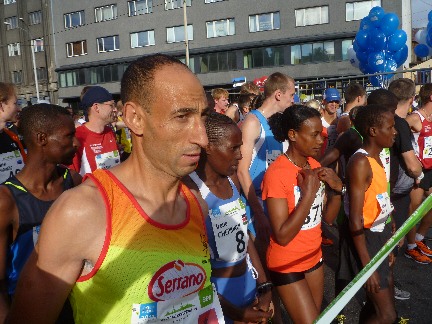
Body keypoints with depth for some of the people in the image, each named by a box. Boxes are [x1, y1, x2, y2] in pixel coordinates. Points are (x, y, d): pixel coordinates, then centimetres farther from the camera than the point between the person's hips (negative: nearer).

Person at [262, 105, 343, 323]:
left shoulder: (314, 166, 1)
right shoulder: (276, 173, -22)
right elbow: (282, 236, -25)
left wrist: (337, 188, -11)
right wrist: (308, 193, -28)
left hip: (314, 257, 7)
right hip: (286, 265, -7)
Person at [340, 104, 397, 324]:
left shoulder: (376, 158, 8)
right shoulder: (360, 162, -21)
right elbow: (355, 220, -23)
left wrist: (389, 243, 20)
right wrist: (368, 267, -22)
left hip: (378, 235, 9)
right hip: (364, 238, -9)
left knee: (377, 305, 19)